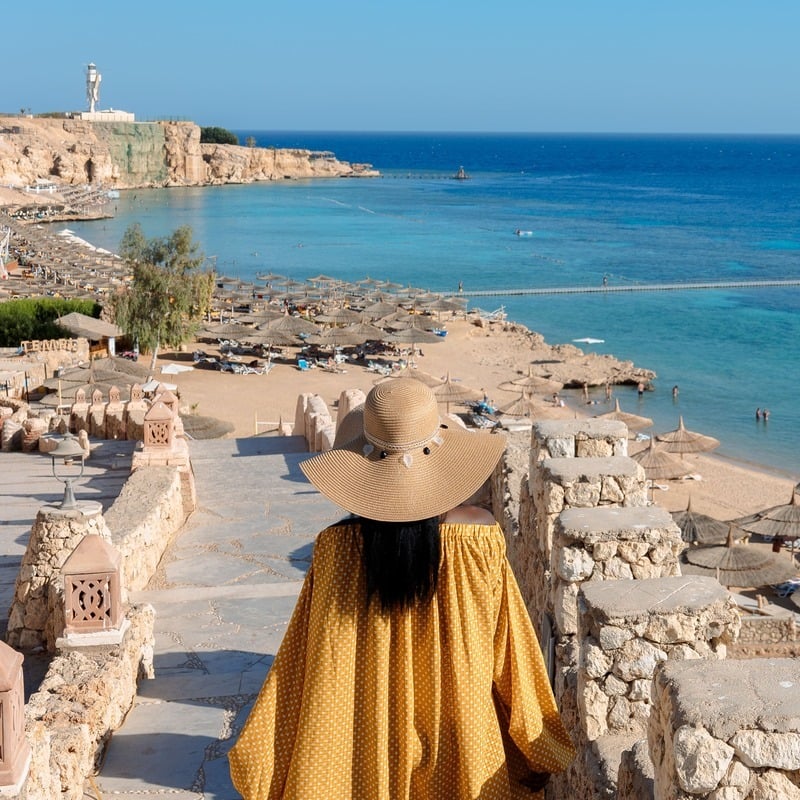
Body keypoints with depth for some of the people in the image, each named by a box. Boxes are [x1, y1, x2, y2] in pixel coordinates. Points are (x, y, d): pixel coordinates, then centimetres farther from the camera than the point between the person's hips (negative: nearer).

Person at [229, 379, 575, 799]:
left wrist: (267, 761, 3)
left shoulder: (336, 548, -19)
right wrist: (534, 738, 10)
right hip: (461, 743, 0)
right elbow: (507, 653, -7)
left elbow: (313, 667, -12)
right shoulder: (480, 537, -18)